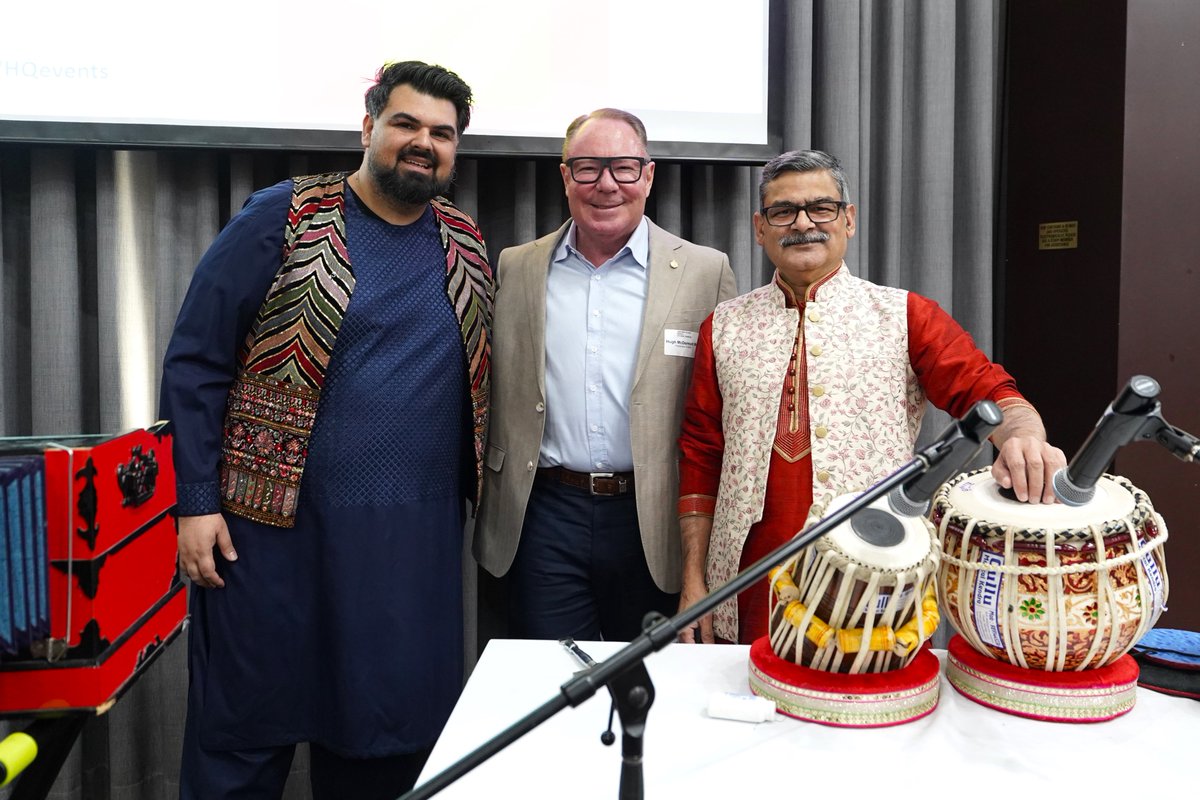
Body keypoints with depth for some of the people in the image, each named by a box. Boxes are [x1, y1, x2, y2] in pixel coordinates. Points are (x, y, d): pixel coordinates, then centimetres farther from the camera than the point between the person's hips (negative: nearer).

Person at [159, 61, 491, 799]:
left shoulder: (468, 245, 8)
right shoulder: (283, 219, -4)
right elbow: (195, 364, -5)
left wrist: (473, 494, 10)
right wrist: (198, 502, -9)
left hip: (418, 542, 4)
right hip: (279, 529, -3)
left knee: (394, 739, 15)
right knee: (244, 736, 11)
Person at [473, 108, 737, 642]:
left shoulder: (705, 272, 0)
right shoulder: (514, 269, 6)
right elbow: (495, 396, 12)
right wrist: (492, 506, 10)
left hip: (653, 528, 0)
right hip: (545, 517, 1)